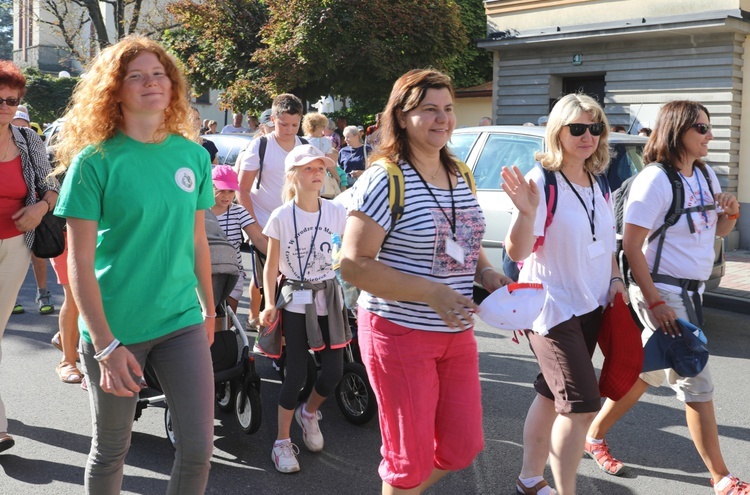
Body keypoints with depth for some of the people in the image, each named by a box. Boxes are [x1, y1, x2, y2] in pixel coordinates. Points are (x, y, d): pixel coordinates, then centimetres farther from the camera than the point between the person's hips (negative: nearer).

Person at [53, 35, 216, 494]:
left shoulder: (194, 154, 2)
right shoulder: (95, 161, -11)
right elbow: (80, 264, -12)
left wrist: (209, 308, 16)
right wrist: (106, 346, -17)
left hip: (182, 320, 3)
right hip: (115, 327, -3)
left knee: (199, 448, 1)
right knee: (111, 451, 12)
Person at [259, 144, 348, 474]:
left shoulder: (336, 212, -1)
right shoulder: (281, 217, -8)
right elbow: (271, 266, -4)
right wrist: (270, 304, -13)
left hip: (329, 298, 3)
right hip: (296, 301, -3)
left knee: (334, 371, -1)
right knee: (296, 374, -4)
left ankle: (309, 412, 32)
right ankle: (282, 443, 13)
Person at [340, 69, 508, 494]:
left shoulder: (461, 177, 8)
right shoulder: (384, 181, -15)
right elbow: (353, 265, -18)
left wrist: (488, 275, -1)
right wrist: (431, 292, -25)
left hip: (457, 334, 7)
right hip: (401, 334, -7)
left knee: (463, 448, 15)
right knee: (412, 458, 6)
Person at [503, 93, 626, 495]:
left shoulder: (598, 186, 7)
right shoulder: (542, 182, -16)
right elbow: (517, 252, -22)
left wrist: (614, 277, 7)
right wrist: (527, 213, -39)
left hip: (590, 308, 8)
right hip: (552, 308, -7)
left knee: (553, 396, 16)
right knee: (582, 405, -11)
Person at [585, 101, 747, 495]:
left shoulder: (706, 176, 9)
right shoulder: (655, 180, -16)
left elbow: (718, 232, 21)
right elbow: (631, 245, -18)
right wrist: (654, 302, -21)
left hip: (690, 291, 8)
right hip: (662, 291, -8)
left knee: (647, 371, 15)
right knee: (696, 383, -4)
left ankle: (595, 435, 31)